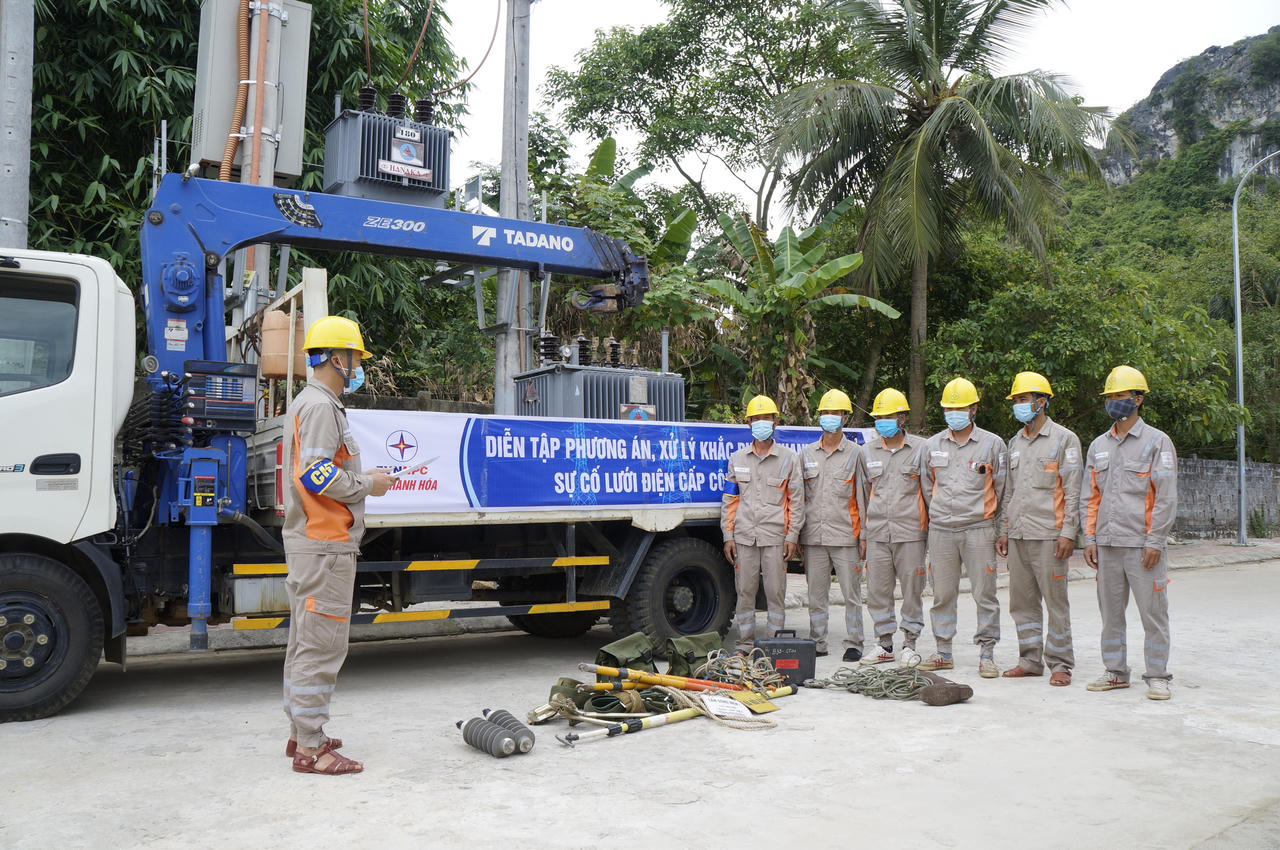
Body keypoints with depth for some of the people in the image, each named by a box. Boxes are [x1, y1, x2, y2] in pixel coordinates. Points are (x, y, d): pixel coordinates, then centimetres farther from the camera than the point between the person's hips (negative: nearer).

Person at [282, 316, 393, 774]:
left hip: (310, 543, 11)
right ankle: (310, 749, -1)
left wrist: (362, 478, 15)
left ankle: (301, 734, 27)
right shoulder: (320, 406, -14)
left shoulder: (309, 403, 19)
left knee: (305, 642, 16)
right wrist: (367, 486, -12)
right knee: (321, 646, -7)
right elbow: (316, 474, -24)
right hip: (324, 547, -11)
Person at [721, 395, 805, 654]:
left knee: (775, 591, 0)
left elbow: (796, 501, 4)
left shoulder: (789, 458, 5)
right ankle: (745, 642, 14)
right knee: (745, 590, 5)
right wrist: (728, 535, 4)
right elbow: (729, 500, 11)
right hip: (744, 535, 2)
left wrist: (793, 536, -3)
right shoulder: (737, 458, 12)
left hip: (775, 535, -2)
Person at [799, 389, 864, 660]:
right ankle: (817, 642, 18)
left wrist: (864, 535, -3)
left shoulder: (856, 453, 3)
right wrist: (796, 534, 10)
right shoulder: (807, 453, 12)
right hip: (813, 536, 3)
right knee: (816, 594, 8)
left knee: (851, 593, 1)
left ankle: (853, 643, 11)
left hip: (845, 535, -3)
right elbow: (799, 496, 14)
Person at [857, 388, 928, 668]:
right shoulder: (867, 452, 13)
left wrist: (932, 529, 2)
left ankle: (909, 644, 14)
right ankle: (884, 643, 18)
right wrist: (862, 535, 13)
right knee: (877, 590, 5)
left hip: (910, 531, -3)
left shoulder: (921, 448, 3)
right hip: (876, 533, 3)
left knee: (912, 589, 1)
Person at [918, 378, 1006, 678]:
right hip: (941, 530, 3)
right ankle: (943, 652, 15)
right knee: (942, 594, 6)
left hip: (978, 529, -2)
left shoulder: (992, 443, 3)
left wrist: (996, 524, 6)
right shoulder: (932, 445, 11)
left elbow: (1002, 488, 7)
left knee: (985, 593, -1)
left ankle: (987, 653, 8)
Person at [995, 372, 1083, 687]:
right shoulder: (1014, 442, 17)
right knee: (1022, 601, 9)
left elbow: (1072, 491, -6)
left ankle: (1060, 664, 8)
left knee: (1055, 601, -2)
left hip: (1048, 535, -6)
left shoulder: (1064, 439, -1)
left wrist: (1068, 533, -12)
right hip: (1018, 535, 6)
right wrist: (1003, 530, 15)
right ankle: (1031, 660, 19)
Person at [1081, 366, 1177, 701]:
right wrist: (1090, 539, 7)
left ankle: (1157, 676, 10)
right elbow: (1089, 497, 15)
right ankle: (1116, 672, 19)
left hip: (1143, 544, -5)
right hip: (1107, 544, 5)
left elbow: (1166, 497, -6)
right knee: (1110, 611, 9)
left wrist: (1155, 541, -12)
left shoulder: (1157, 441, -1)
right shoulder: (1098, 446, 14)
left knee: (1153, 611, -1)